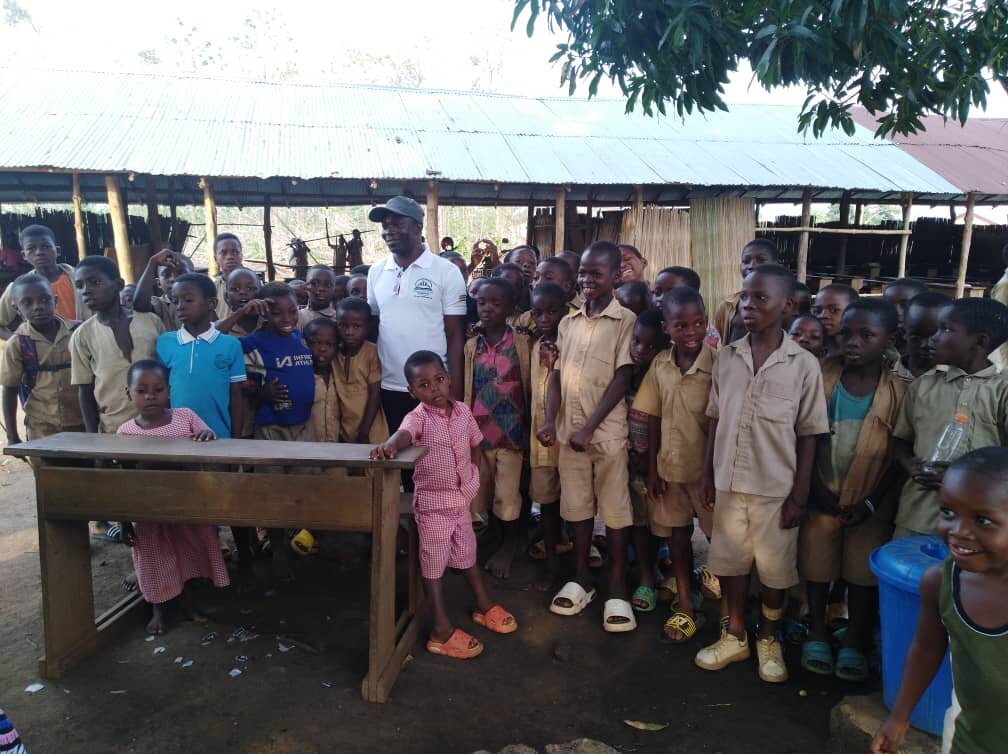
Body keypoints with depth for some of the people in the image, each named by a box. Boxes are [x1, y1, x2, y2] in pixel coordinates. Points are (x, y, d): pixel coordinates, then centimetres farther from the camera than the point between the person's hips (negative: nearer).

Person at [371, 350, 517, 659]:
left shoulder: (462, 411, -2)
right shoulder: (418, 417, -20)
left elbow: (475, 442, 14)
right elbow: (404, 433, -42)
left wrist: (473, 474, 6)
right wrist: (389, 445, -64)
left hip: (462, 499, 6)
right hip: (432, 503, -5)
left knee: (467, 554, 23)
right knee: (434, 564, 6)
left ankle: (484, 607, 43)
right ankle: (442, 631, 15)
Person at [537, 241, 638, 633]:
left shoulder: (625, 321, -6)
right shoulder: (568, 322, 9)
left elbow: (622, 379, -11)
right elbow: (557, 375, 9)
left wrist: (590, 427, -15)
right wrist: (550, 421, -3)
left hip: (607, 432, -4)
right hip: (569, 430, 5)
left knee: (614, 509, 5)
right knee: (577, 505, 13)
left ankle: (617, 588, 17)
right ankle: (581, 578, 27)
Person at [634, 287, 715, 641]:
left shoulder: (717, 365, -16)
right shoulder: (659, 365, -3)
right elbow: (654, 419, 2)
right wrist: (652, 469, 2)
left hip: (708, 467, -4)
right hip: (670, 466, 4)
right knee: (677, 533, 15)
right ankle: (685, 603, 32)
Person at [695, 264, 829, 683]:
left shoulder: (803, 365, -9)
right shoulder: (727, 356, -1)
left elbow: (808, 436, -5)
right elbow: (715, 421, 6)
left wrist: (799, 496, -7)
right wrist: (707, 476, 5)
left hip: (776, 488, -3)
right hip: (729, 483, 3)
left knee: (775, 569, 13)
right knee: (730, 561, 15)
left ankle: (768, 640, 36)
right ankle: (735, 636, 35)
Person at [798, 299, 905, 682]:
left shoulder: (899, 390, -10)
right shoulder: (823, 376, -8)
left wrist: (871, 503, -11)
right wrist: (816, 488, -9)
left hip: (869, 502, -1)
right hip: (821, 495, 1)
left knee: (862, 573, 11)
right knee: (816, 567, 13)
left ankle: (855, 643, 30)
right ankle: (817, 634, 33)